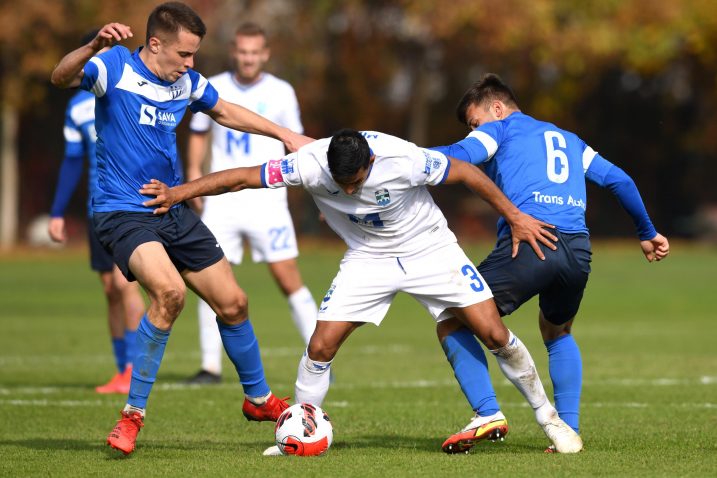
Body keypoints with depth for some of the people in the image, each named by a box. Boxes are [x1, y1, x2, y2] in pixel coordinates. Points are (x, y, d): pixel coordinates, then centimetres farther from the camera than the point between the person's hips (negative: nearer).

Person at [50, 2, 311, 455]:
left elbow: (225, 111, 24)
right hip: (122, 211, -7)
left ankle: (259, 399, 36)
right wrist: (94, 46, -51)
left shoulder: (187, 82, 4)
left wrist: (284, 134, 22)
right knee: (170, 291, -31)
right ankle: (133, 414, -18)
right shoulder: (116, 67, -14)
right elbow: (61, 78, -33)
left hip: (174, 211, 7)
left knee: (233, 303, 10)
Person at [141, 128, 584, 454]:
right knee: (321, 346, -11)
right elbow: (241, 177, -22)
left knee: (494, 334, -7)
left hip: (430, 249, -2)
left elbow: (466, 172, -17)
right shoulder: (311, 164, -27)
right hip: (368, 258, 2)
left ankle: (547, 414, 13)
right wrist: (178, 192, -28)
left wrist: (515, 218, -10)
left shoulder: (403, 159, -32)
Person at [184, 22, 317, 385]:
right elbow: (198, 134, 17)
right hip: (221, 201, 2)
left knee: (289, 279, -6)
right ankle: (211, 366, 6)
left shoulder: (281, 93, 0)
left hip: (266, 200, -2)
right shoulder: (212, 90, 4)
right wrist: (194, 171, 4)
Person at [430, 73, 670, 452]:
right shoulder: (569, 140, 32)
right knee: (557, 333, 32)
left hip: (527, 244, -6)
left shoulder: (501, 130, 15)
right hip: (577, 249, 6)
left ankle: (486, 412, -12)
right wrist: (646, 233, 40)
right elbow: (620, 181, 30)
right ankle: (569, 428, 17)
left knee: (452, 324, 6)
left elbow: (459, 156, -5)